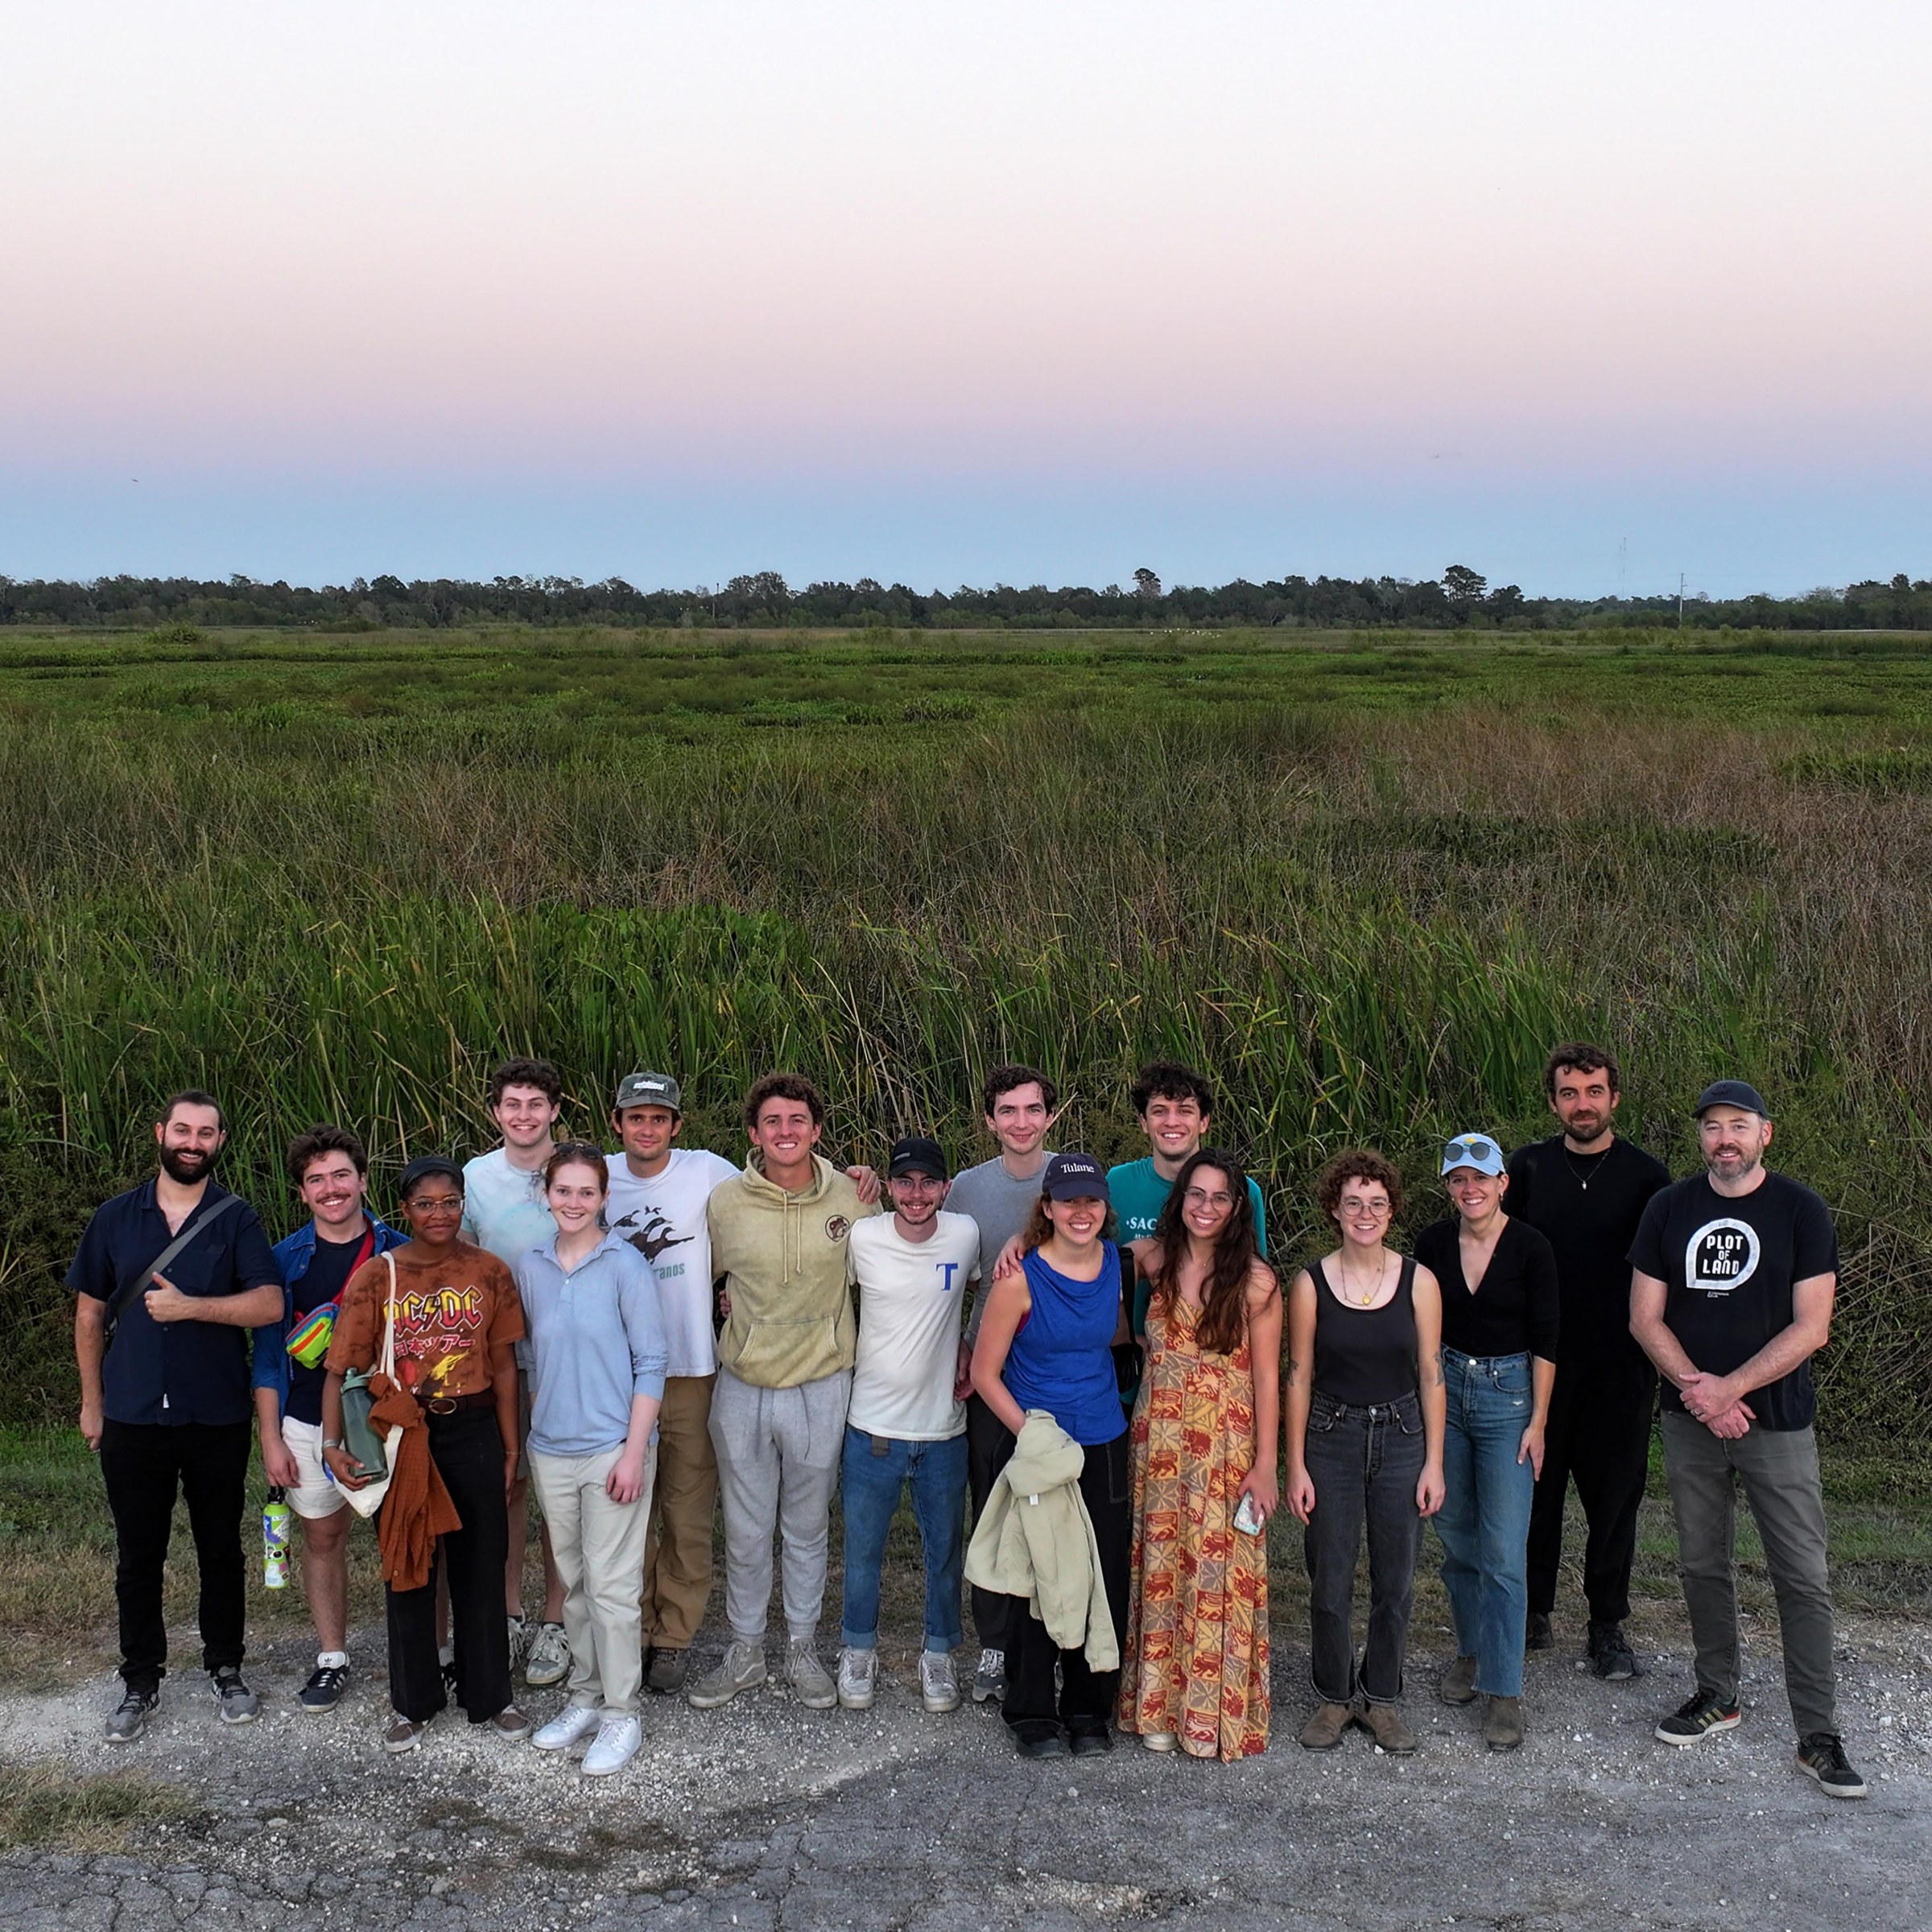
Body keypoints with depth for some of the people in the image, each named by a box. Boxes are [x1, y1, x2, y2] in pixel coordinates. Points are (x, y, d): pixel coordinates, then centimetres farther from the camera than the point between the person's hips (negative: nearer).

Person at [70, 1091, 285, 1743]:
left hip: (217, 1419, -1)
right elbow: (89, 1312, 9)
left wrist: (189, 1306, -21)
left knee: (220, 1550, 11)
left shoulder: (236, 1219, -2)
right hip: (132, 1419, 1)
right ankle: (140, 1681, 22)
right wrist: (91, 1402, 8)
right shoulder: (116, 1217, 4)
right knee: (137, 1556, 9)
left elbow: (269, 1304, -13)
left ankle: (226, 1670, 24)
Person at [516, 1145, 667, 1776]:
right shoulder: (531, 1268, 5)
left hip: (612, 1447, -5)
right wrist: (533, 1431, 12)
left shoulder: (626, 1266, -9)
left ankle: (620, 1714, 9)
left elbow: (651, 1364, -9)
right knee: (574, 1580, 14)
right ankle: (585, 1696, 27)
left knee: (611, 1584, -2)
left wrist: (635, 1452, -13)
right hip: (551, 1450, 5)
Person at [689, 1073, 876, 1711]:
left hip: (820, 1389, 0)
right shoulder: (725, 1203, -8)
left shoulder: (849, 1198, -8)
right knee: (745, 1530, 12)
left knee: (808, 1527, 15)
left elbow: (866, 1277, 8)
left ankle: (803, 1648, 32)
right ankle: (745, 1651, 30)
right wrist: (739, 1306, -2)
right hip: (742, 1389, 0)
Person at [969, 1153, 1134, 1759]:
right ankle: (1031, 1712, 18)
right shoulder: (1021, 1278, -12)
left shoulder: (1118, 1265, 1)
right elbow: (985, 1374, -7)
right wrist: (1031, 1433, -17)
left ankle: (1089, 1709, 23)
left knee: (1105, 1581, 7)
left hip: (1105, 1448, 4)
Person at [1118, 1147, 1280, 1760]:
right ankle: (1161, 1706, 20)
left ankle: (1217, 1711, 13)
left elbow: (1266, 1378, -6)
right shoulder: (1154, 1258, 2)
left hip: (1227, 1444, -3)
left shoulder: (1255, 1281, -7)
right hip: (1159, 1436, 3)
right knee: (1159, 1568, 8)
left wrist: (1265, 1465, -8)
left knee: (1219, 1572, 0)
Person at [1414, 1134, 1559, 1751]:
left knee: (1503, 1550, -6)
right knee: (1456, 1537, 11)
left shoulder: (1530, 1247, -9)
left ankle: (1504, 1692, -2)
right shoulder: (1433, 1242, 0)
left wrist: (1538, 1422, -8)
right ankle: (1471, 1650, 32)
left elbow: (1545, 1342, -6)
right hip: (1444, 1390, 4)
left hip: (1509, 1394, -4)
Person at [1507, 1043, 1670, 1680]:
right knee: (1535, 1488, 8)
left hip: (1619, 1365, -1)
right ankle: (1533, 1611, 22)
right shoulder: (1528, 1167, 3)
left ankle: (1608, 1626, 17)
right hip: (1539, 1359, 1)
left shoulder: (1646, 1175, -2)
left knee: (1614, 1494, 5)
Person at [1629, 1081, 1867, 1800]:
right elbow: (1646, 1318, 3)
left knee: (1803, 1578, -3)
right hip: (1690, 1421, 3)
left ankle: (1818, 1736, 3)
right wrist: (1696, 1389, -11)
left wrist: (1726, 1388, -15)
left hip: (1776, 1421, -3)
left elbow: (1810, 1328, -10)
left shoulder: (1800, 1211, -5)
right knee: (1702, 1564, 12)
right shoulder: (1669, 1209, 4)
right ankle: (1717, 1695, 29)